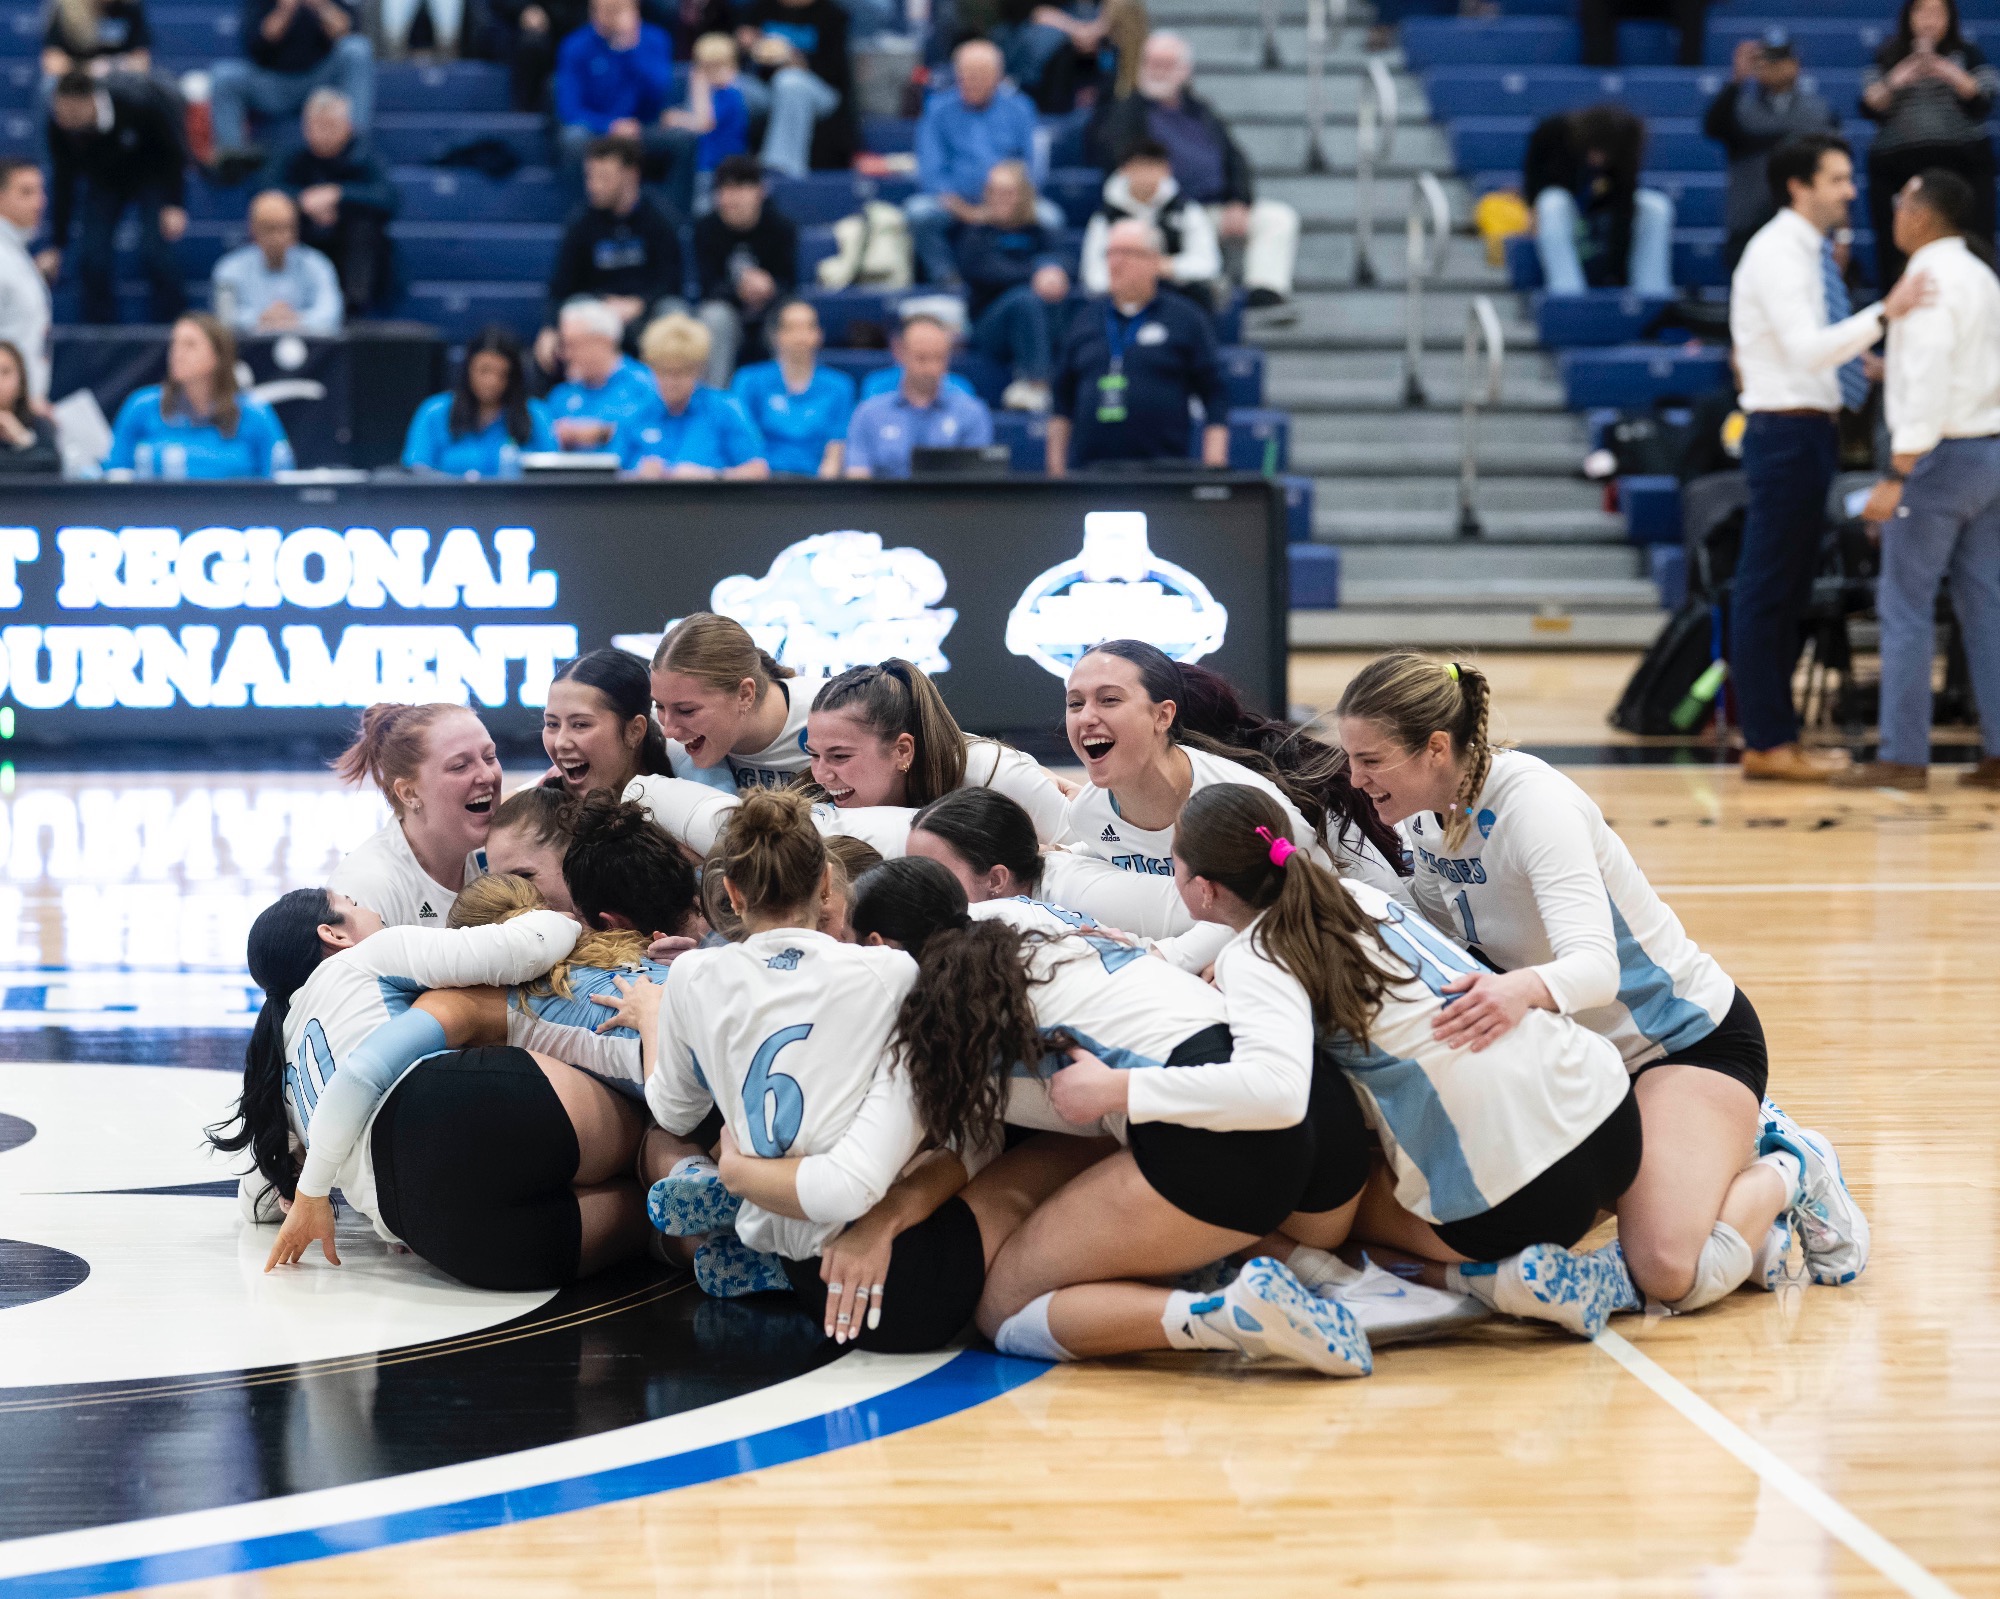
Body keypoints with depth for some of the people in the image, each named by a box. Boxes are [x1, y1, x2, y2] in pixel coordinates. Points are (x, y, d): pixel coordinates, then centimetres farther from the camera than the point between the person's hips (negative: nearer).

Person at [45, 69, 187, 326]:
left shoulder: (139, 101, -37)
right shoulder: (59, 122, -26)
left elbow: (175, 151, -19)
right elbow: (63, 182, -13)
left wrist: (175, 206, -22)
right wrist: (56, 246, -11)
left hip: (154, 172, -3)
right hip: (104, 177, 3)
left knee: (155, 252, -19)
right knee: (92, 253, -12)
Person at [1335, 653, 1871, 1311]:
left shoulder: (1530, 800, -28)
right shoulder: (1428, 824, -3)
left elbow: (1595, 965, -41)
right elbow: (1440, 954, 9)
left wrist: (1524, 990, -62)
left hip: (1689, 1035, -9)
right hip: (1586, 1052, 9)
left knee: (1672, 1272, -28)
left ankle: (1789, 1172, 6)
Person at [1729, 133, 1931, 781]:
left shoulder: (1809, 252, 15)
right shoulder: (1777, 253, -15)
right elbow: (1806, 349, -27)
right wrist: (1883, 315, -32)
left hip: (1811, 430, 10)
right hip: (1785, 431, -10)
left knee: (1788, 595, 13)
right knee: (1767, 591, -6)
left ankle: (1778, 736, 18)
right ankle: (1766, 745, -5)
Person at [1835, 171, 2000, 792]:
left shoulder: (1931, 282, -15)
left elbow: (1928, 386, -22)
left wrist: (1898, 477, -23)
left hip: (1941, 454, -9)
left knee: (1906, 607, -4)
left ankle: (1902, 757, -3)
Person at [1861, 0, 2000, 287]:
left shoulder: (1966, 54, 9)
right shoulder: (1889, 56, 11)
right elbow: (1870, 109, 2)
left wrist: (1953, 76, -15)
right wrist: (1895, 81, -15)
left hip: (1961, 165, -1)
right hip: (1897, 165, 1)